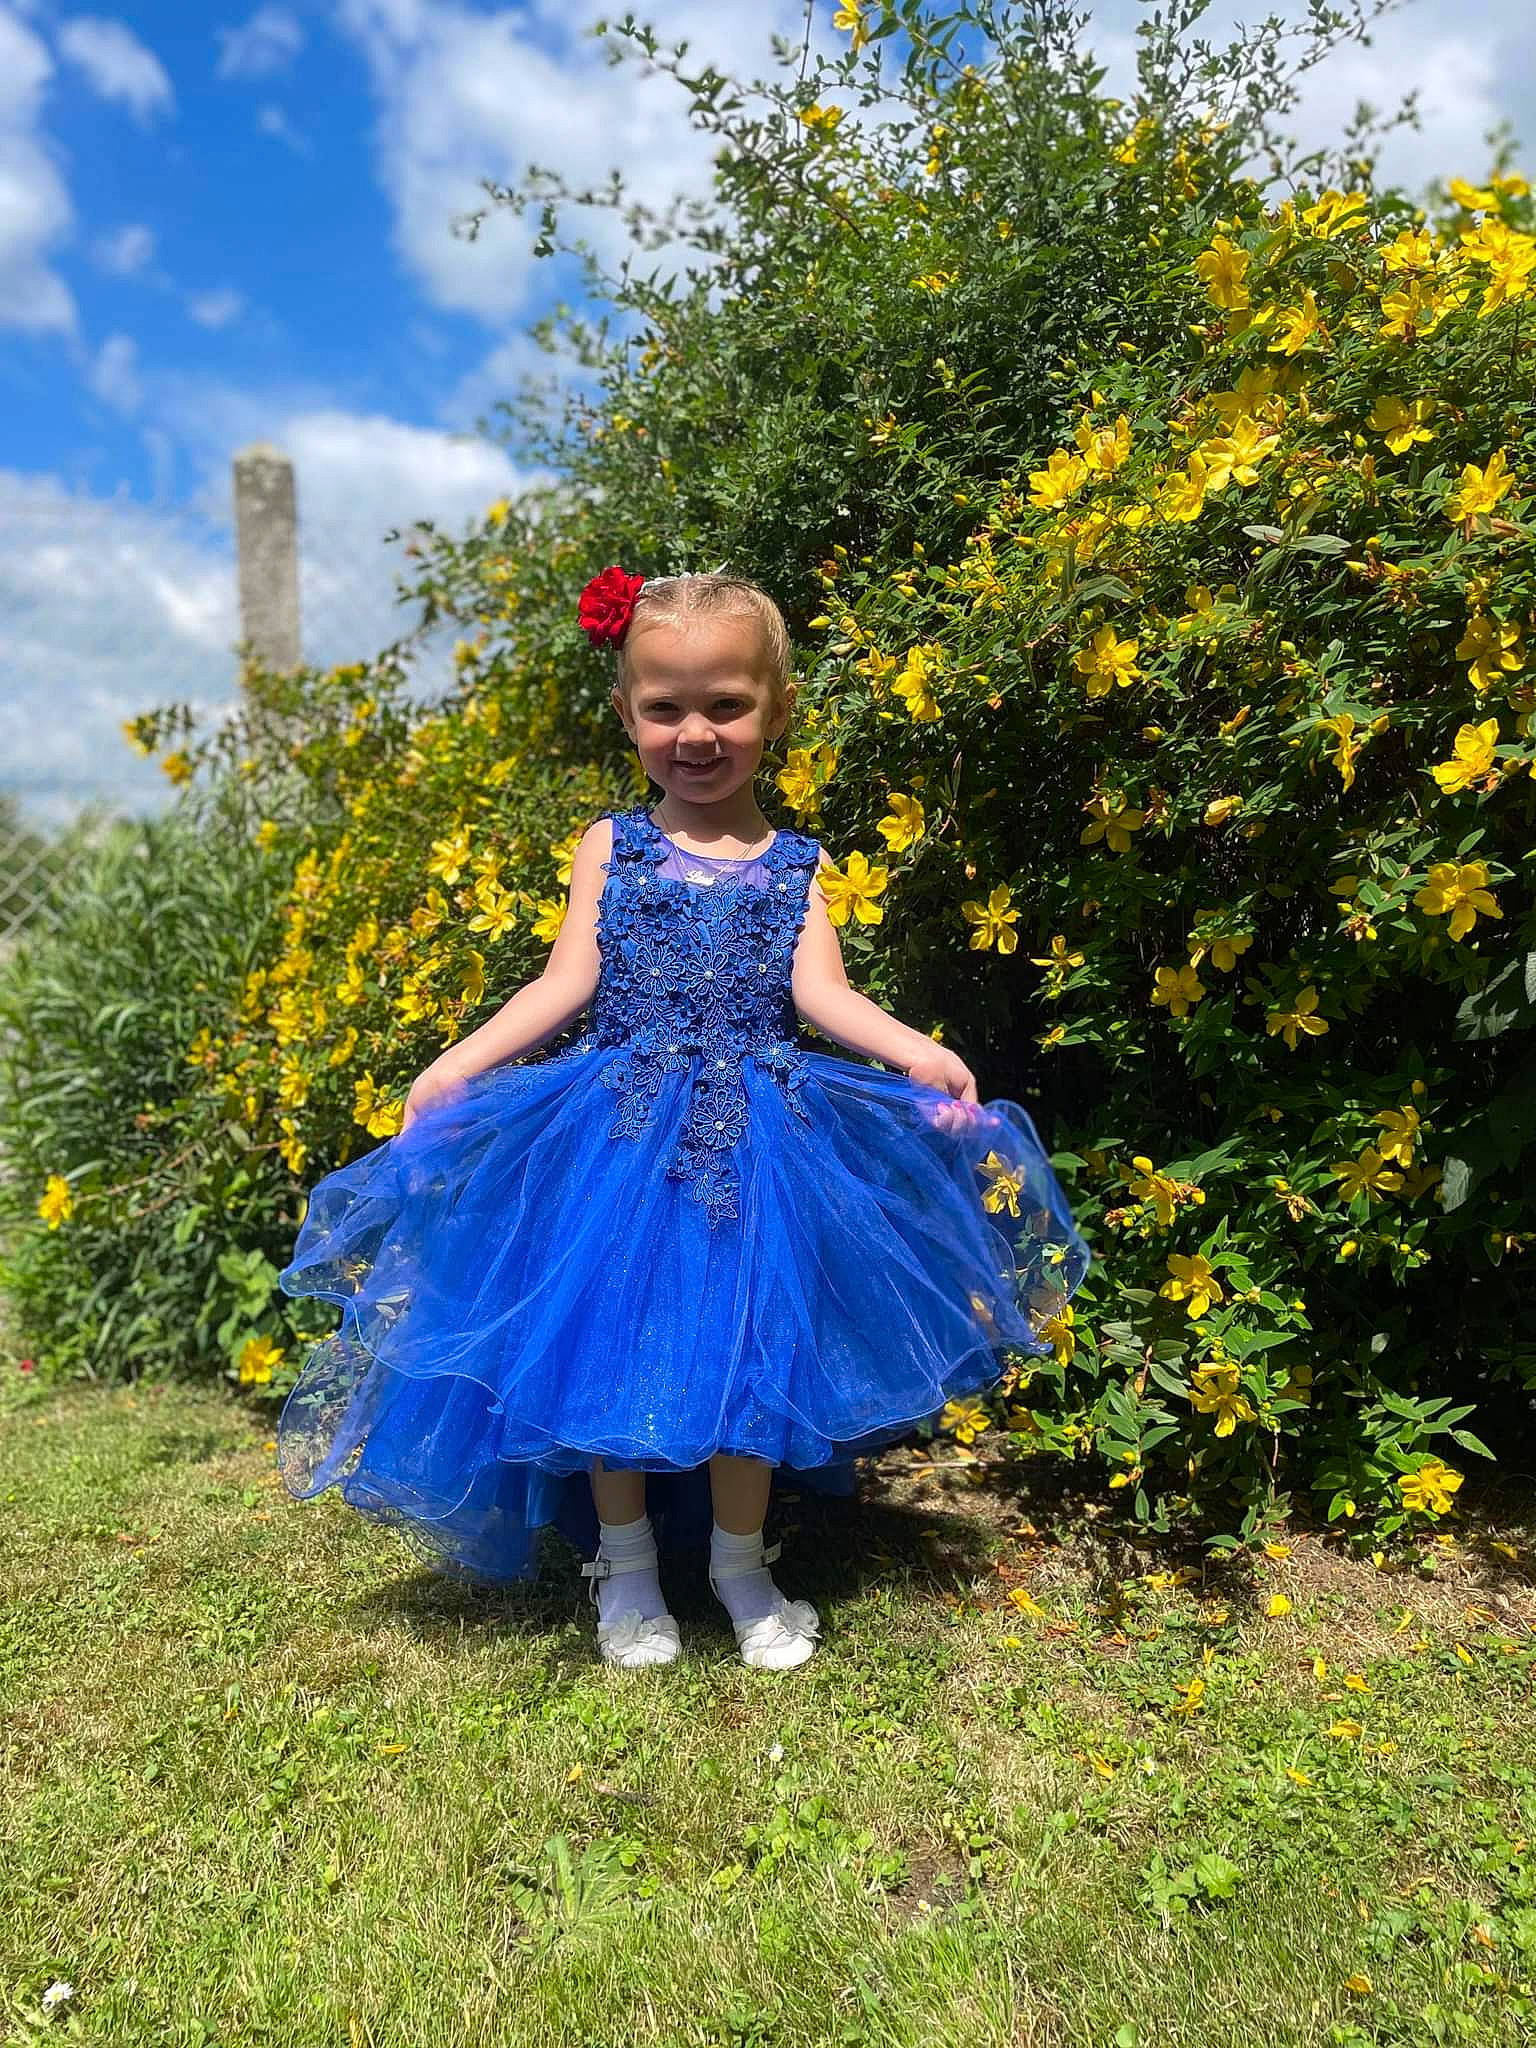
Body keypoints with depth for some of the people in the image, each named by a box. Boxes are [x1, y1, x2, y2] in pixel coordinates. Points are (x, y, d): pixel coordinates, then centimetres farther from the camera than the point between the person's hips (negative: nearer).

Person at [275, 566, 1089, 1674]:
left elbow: (822, 988, -6)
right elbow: (567, 981, -2)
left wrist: (919, 1051, -24)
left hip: (754, 1136, 1)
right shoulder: (612, 846, 5)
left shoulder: (798, 864, 6)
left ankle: (743, 1563, 29)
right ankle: (627, 1563, 28)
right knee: (606, 1345, 4)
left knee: (751, 1347, 5)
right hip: (619, 1133, 0)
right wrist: (459, 1062, -16)